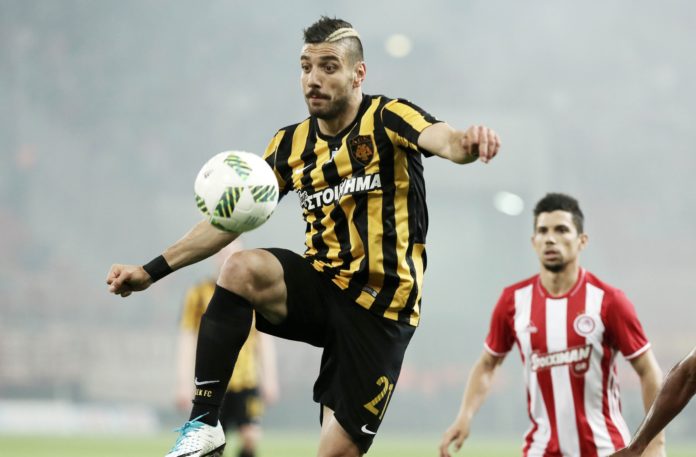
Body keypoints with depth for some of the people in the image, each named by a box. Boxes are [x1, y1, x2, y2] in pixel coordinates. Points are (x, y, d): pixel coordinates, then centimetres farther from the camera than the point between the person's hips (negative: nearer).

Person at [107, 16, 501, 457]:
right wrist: (152, 270, 7)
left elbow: (442, 139, -29)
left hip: (380, 307, -3)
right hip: (320, 286, 4)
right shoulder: (291, 144, 8)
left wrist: (467, 142, -54)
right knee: (242, 268, -27)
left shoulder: (386, 118, -7)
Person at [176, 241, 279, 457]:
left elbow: (265, 339, 11)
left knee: (251, 437, -16)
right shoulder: (199, 293, 3)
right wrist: (184, 384, -2)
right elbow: (186, 339, 3)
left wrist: (269, 379, 4)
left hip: (247, 382, 1)